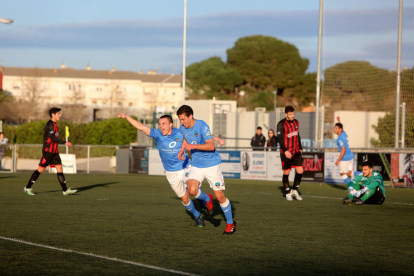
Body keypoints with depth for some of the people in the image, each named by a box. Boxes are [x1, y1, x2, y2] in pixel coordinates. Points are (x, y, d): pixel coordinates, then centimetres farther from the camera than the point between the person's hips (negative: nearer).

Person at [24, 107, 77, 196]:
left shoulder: (54, 124, 16)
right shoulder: (49, 124, -14)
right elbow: (52, 137, -24)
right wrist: (65, 142, -27)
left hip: (54, 152, 9)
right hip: (48, 151, -9)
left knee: (60, 168, 0)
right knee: (41, 169, -3)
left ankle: (65, 190, -3)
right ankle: (28, 188, 7)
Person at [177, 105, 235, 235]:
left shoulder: (202, 126, -19)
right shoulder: (183, 129, 1)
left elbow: (211, 146, -27)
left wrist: (194, 146, -33)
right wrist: (182, 150, 13)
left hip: (211, 164, -5)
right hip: (196, 165, 5)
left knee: (220, 197, -3)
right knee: (192, 190, -20)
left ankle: (230, 224, 16)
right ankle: (207, 199, 14)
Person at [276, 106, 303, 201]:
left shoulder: (296, 122, 11)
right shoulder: (281, 124, -9)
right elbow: (279, 138, -14)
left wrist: (300, 148, 19)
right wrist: (285, 151, -22)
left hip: (296, 152, 5)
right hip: (286, 152, -5)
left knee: (300, 171, -4)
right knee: (286, 173, 2)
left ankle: (295, 190, 13)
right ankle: (287, 193, 15)